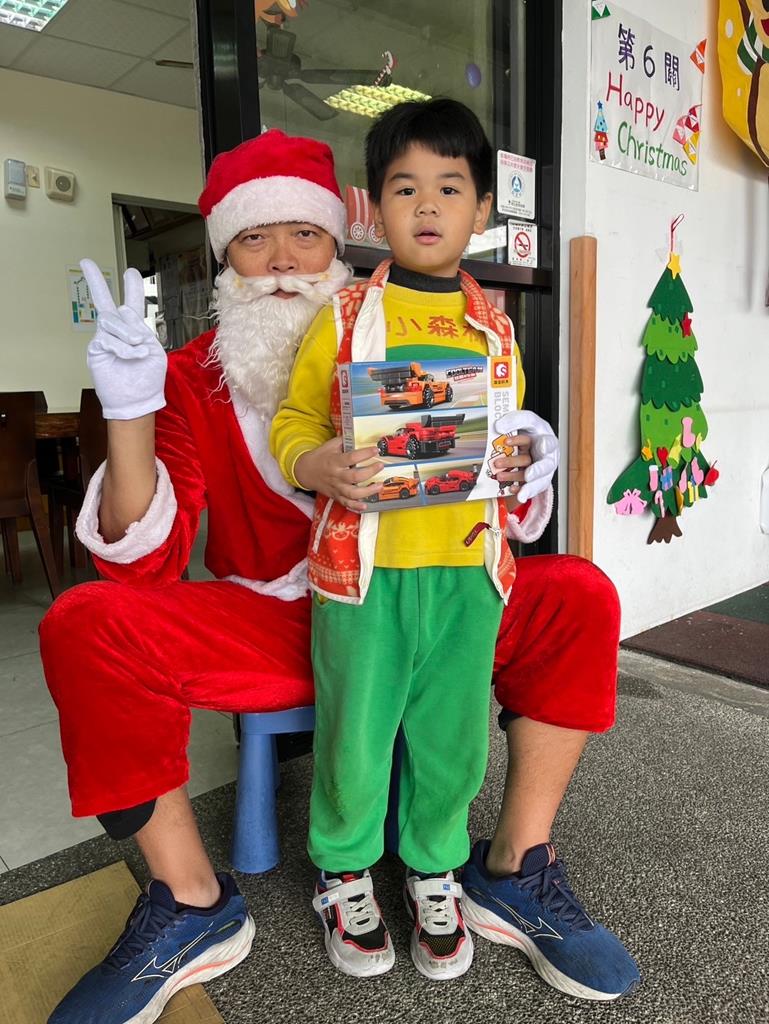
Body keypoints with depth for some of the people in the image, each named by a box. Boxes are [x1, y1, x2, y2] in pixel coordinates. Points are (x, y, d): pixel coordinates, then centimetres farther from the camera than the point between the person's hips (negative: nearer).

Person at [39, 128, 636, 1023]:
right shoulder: (194, 377, -3)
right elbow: (142, 562, -12)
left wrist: (517, 473, -24)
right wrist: (130, 414, -26)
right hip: (267, 626, 0)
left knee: (578, 596, -17)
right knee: (85, 624, -23)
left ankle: (515, 869, -3)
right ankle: (191, 903, -6)